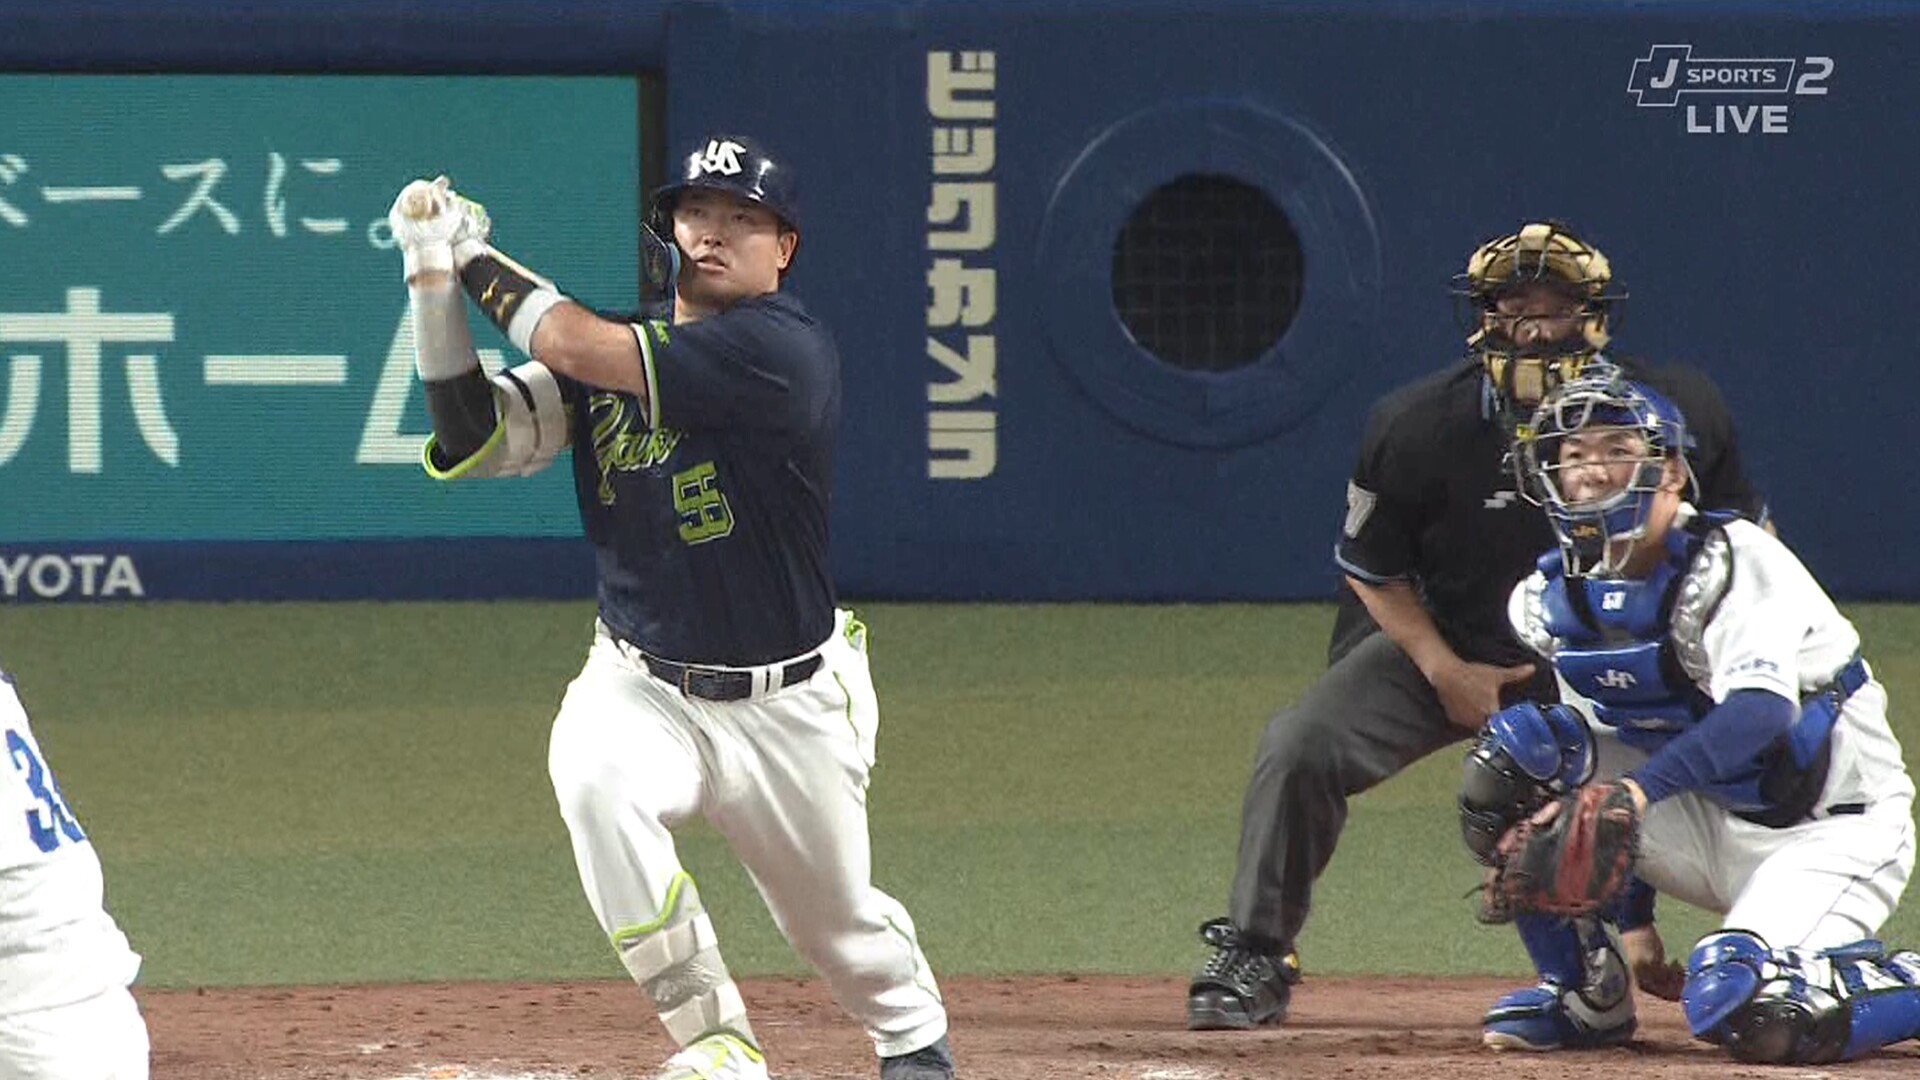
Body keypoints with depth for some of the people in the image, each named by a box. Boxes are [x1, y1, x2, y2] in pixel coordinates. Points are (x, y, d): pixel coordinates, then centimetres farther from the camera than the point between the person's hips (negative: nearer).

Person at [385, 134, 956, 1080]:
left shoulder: (781, 347, -21)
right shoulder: (611, 349, -1)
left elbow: (588, 352, -30)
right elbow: (473, 443, -11)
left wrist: (477, 257, -17)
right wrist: (435, 280, -17)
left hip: (790, 702, -3)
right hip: (641, 686, 3)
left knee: (840, 922, 13)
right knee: (595, 783, -31)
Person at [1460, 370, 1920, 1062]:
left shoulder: (1733, 559, -20)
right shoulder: (1551, 601, -1)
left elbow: (1760, 711, -36)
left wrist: (1639, 789, -50)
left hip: (1835, 829, -7)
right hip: (1708, 821, 7)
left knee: (1750, 1012, -30)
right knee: (1510, 773, -9)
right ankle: (1586, 999, 4)